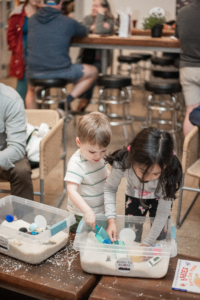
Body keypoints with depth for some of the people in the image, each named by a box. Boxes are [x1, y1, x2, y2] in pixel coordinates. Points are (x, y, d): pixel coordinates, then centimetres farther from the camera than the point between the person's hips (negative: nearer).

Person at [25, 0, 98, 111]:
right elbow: (84, 32, 16)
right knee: (93, 72, 19)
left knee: (31, 90, 38)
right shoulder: (68, 22, -3)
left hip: (34, 73, 4)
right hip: (61, 72, -4)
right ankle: (68, 99, 7)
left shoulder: (32, 19, 6)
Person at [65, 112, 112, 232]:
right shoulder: (76, 164, -28)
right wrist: (87, 211, -43)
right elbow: (72, 191, -35)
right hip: (81, 216, -7)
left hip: (102, 211, 7)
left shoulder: (100, 156, -4)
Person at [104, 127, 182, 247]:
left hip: (159, 199, -1)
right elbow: (110, 188, -18)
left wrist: (147, 243, -25)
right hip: (134, 197, 1)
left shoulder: (170, 172, -39)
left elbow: (163, 213, -27)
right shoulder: (122, 162, -38)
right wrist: (111, 220, -27)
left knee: (159, 239, 7)